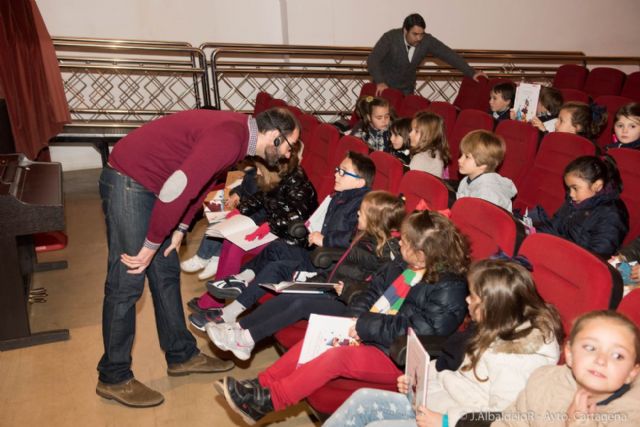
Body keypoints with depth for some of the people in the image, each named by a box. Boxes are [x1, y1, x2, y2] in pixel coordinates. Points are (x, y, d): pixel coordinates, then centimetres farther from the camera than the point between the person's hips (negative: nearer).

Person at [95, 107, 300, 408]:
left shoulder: (238, 134, 7)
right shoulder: (229, 138, -25)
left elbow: (200, 180, 15)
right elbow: (176, 189, -29)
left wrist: (179, 229, 6)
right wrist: (151, 245, -19)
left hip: (149, 184, 10)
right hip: (127, 182, -10)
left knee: (166, 273, 14)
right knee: (127, 282, -4)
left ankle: (181, 355, 26)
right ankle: (113, 378, 10)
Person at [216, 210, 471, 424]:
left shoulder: (449, 289, -18)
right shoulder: (400, 268, 8)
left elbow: (419, 328, -24)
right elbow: (371, 293, 10)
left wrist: (365, 327, -21)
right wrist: (356, 320, -11)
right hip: (369, 336, 8)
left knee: (336, 357, -24)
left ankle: (266, 401, -17)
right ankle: (261, 385, -2)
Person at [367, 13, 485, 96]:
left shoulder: (427, 41, -15)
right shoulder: (390, 37, -23)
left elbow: (448, 55, -11)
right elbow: (372, 59, -30)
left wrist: (471, 73, -16)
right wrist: (379, 82, -45)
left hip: (406, 88, 3)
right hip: (384, 86, -3)